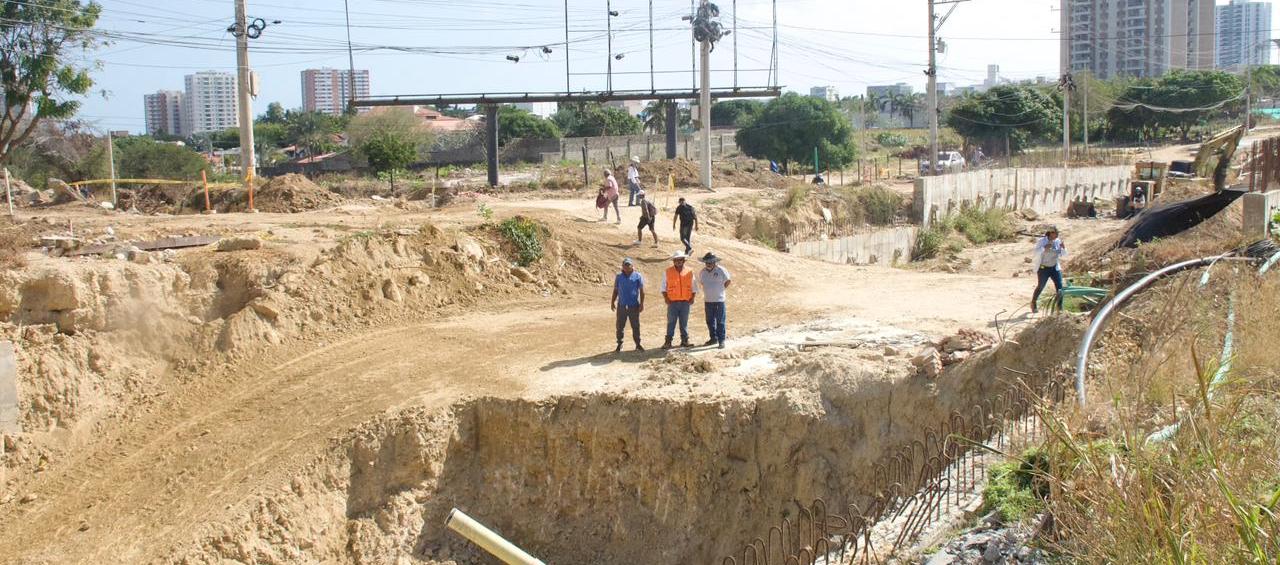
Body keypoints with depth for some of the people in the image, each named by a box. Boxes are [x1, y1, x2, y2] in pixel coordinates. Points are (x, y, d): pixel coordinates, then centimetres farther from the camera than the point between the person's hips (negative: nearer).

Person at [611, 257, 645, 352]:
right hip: (621, 306, 2)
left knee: (635, 326, 5)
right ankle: (619, 345, 13)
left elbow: (642, 291, 0)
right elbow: (615, 291, 13)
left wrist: (642, 303, -6)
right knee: (620, 326, 4)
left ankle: (638, 344, 14)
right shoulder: (619, 277, 9)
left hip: (634, 306, -2)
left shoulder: (638, 276, 0)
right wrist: (612, 302, 7)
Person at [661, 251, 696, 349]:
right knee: (671, 322, -2)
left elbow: (694, 288, 11)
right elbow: (663, 287, 6)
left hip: (685, 302, 1)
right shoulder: (668, 272, 4)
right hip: (672, 302, -1)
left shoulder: (689, 272, 7)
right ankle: (668, 342, -1)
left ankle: (685, 340, 15)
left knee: (684, 322, 8)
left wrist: (692, 298, -2)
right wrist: (666, 298, -6)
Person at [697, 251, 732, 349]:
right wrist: (706, 291, 10)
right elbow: (700, 283, 21)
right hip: (707, 300, 5)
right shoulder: (703, 272, 5)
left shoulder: (721, 270, -8)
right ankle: (713, 338, 23)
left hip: (719, 300, -5)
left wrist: (721, 289, 0)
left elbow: (729, 281, 1)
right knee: (710, 321, 11)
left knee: (720, 321, -3)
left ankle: (721, 340, 1)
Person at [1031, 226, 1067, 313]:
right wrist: (1044, 248, -35)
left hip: (1055, 268, 3)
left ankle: (1060, 308, 0)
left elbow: (1064, 255, 3)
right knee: (1040, 287, 11)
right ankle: (1033, 304, 35)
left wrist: (1063, 248, -17)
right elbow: (1036, 253, -21)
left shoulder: (1058, 241, -2)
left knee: (1059, 287, -7)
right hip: (1043, 268, -3)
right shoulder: (1042, 241, -13)